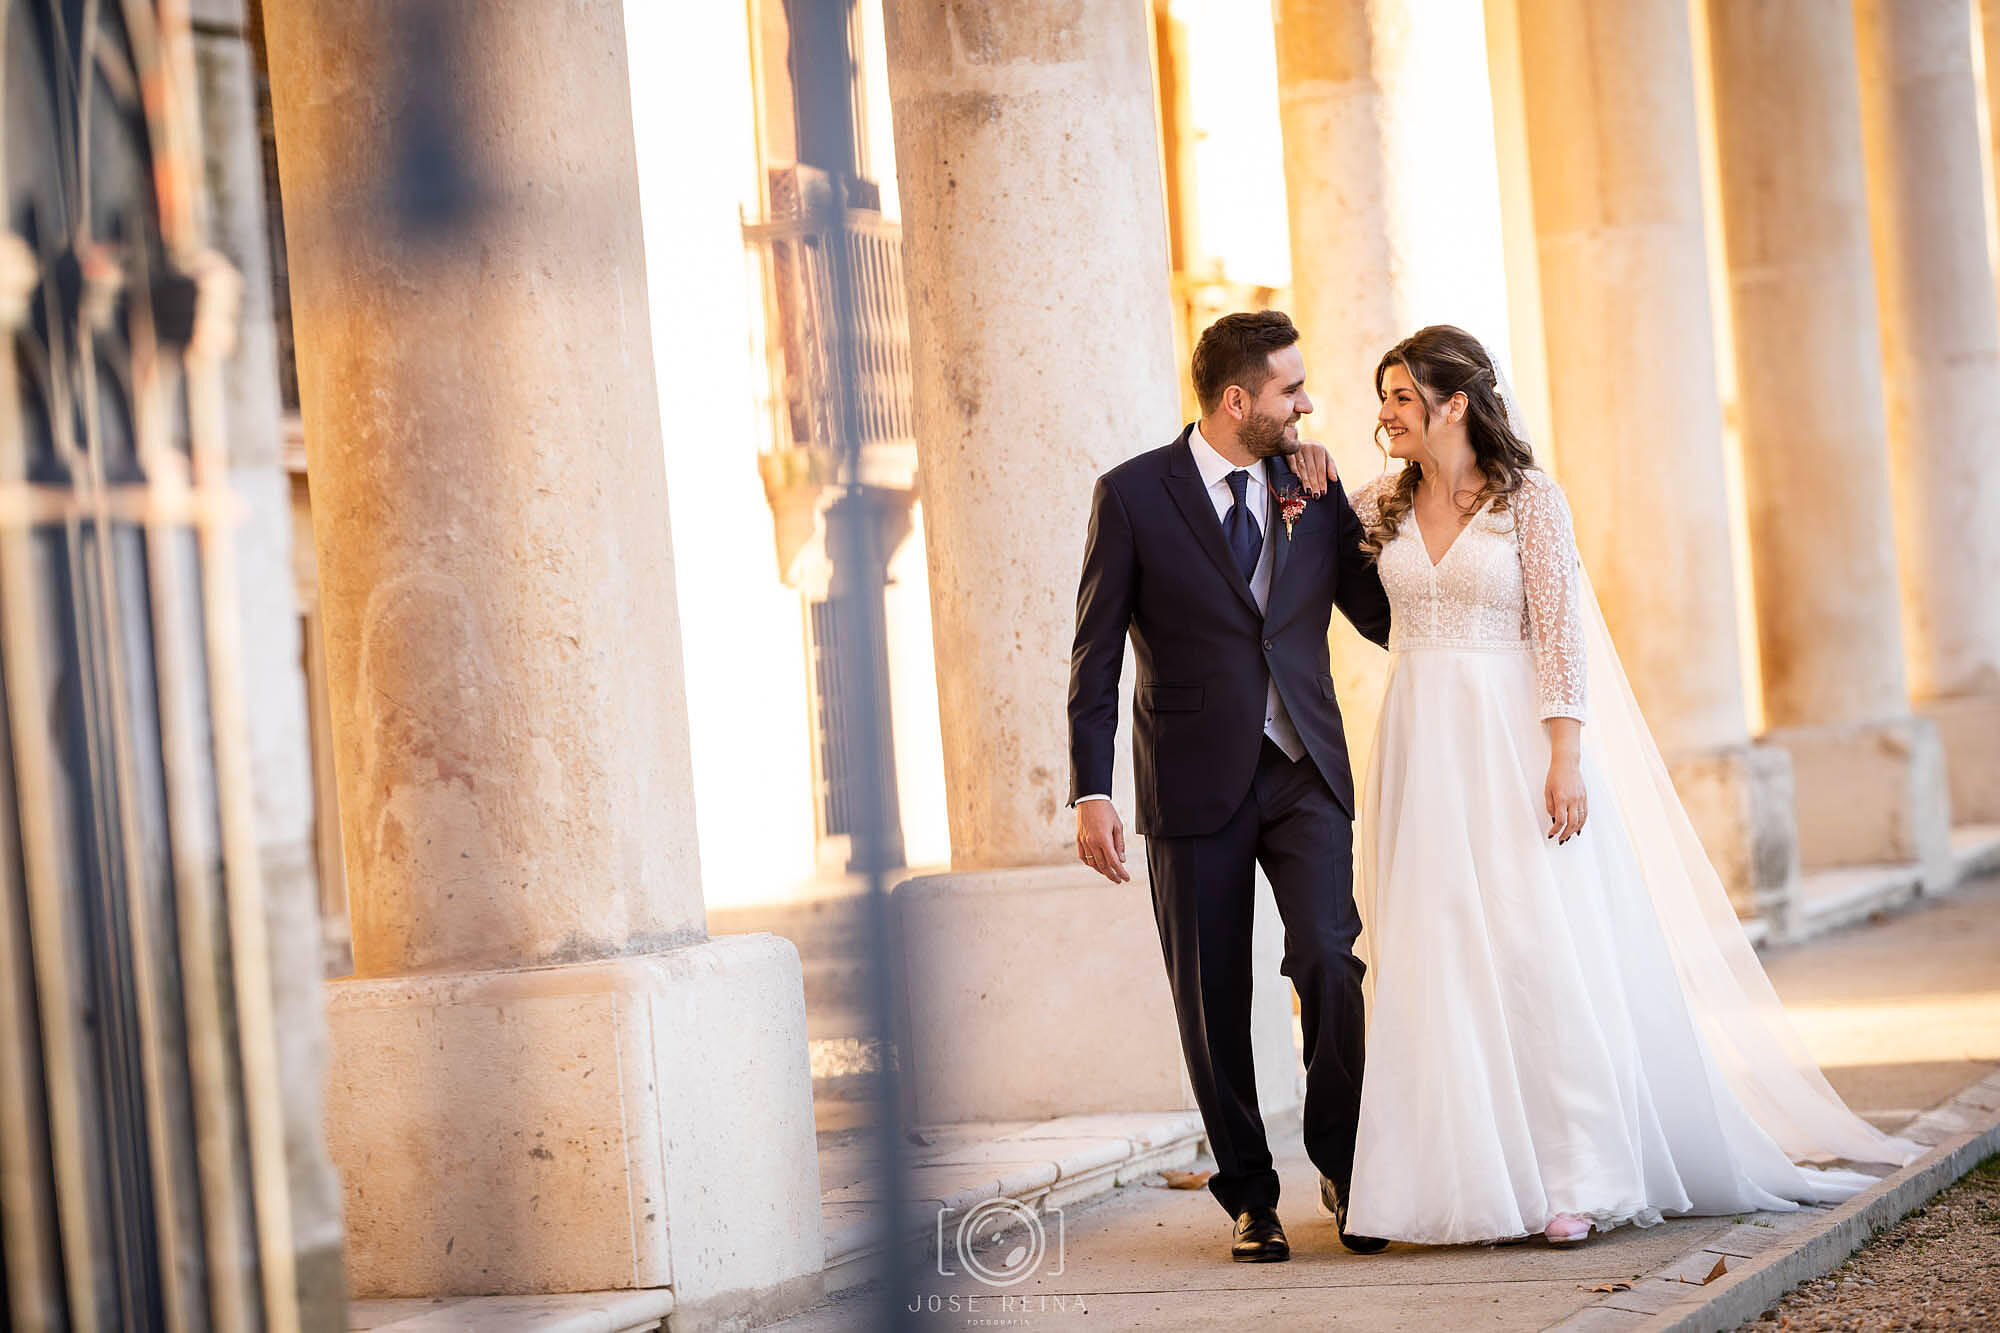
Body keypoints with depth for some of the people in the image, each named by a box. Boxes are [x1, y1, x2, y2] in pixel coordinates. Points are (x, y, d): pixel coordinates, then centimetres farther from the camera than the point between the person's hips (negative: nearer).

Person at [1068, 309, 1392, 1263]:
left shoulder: (1313, 491, 6)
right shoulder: (1133, 495, -3)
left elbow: (1387, 618, 7)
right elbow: (1096, 657, -2)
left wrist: (1322, 512, -2)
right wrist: (1092, 794, -9)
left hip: (1305, 775, 2)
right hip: (1197, 782, -2)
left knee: (1328, 964, -13)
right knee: (1213, 1002, 4)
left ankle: (1343, 1164, 7)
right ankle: (1251, 1199, 18)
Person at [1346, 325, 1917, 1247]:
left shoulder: (1529, 499, -3)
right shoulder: (1380, 509, 10)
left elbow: (1561, 634, -7)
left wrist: (1566, 761, -16)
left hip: (1512, 745, -4)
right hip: (1421, 752, 4)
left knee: (1542, 950, -6)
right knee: (1437, 960, 1)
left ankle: (1572, 1178, -3)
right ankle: (1469, 1173, 6)